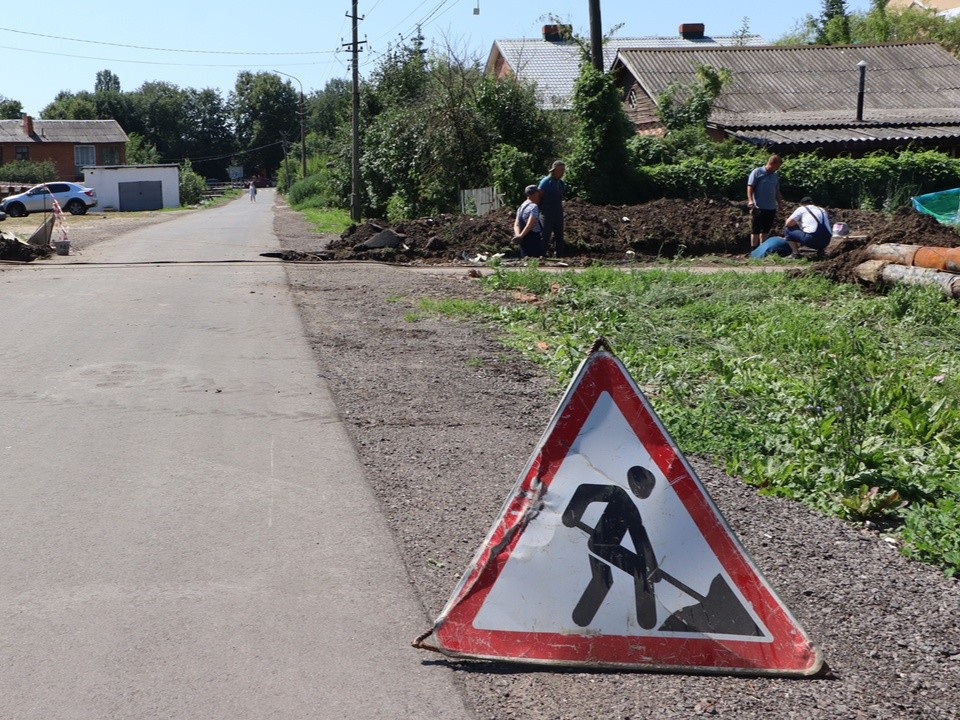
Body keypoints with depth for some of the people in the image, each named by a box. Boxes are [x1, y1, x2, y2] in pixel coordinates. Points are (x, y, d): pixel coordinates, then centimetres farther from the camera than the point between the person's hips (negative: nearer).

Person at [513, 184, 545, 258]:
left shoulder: (521, 207, 14)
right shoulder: (534, 207, -13)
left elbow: (516, 225, 6)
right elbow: (530, 224, -24)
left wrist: (518, 234, -9)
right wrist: (521, 236, -24)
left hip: (524, 241, 9)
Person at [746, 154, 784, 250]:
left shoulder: (775, 175, 14)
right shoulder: (757, 172, -4)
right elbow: (750, 187, -9)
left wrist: (780, 203, 21)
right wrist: (750, 200, -20)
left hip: (771, 208, 7)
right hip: (759, 207, -7)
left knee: (766, 230, 11)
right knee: (755, 230, -3)